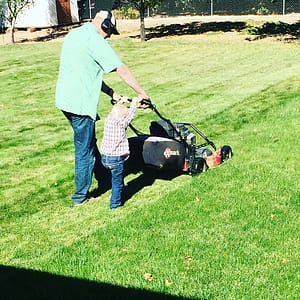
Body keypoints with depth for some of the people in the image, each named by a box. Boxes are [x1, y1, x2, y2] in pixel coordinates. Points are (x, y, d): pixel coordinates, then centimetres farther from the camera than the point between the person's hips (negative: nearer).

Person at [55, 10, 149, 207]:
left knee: (89, 142, 23)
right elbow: (122, 70, -17)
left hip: (65, 99, 9)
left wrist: (111, 92, 13)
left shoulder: (74, 34, 14)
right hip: (80, 104, -9)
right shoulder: (95, 40, -15)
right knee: (85, 150, 3)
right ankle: (81, 196, 14)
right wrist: (142, 93, -9)